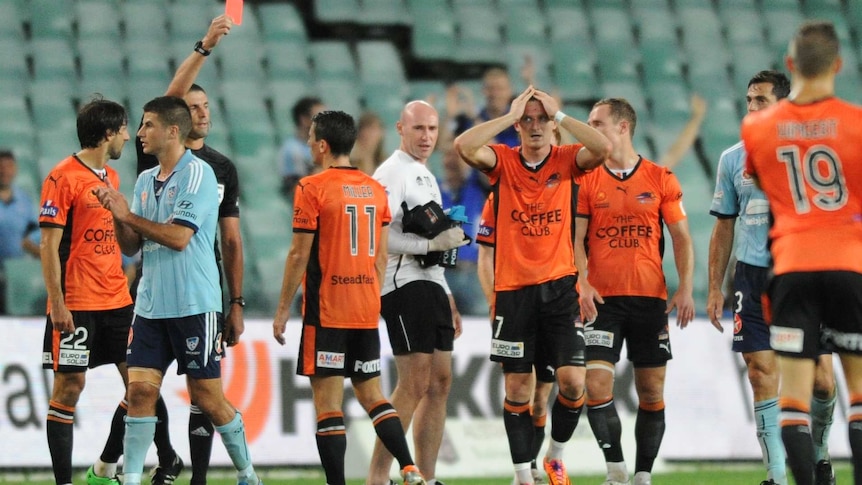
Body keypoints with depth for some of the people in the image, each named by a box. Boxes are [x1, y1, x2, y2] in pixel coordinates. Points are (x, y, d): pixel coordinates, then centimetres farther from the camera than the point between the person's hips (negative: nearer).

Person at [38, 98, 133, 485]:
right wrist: (57, 303, -17)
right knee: (69, 386, -4)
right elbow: (49, 245, -13)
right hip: (75, 305, -8)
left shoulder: (111, 177, 13)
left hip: (116, 301, 8)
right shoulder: (63, 177, -10)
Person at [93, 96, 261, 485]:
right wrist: (117, 215, -3)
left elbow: (178, 237, -17)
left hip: (194, 305, -6)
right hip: (151, 304, 6)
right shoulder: (146, 180, 14)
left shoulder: (198, 173, -9)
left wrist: (129, 215, -9)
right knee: (140, 390, -3)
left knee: (207, 397, 0)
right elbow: (131, 246, 15)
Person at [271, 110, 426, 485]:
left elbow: (299, 255, -9)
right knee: (371, 394, 13)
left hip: (326, 311, -6)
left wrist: (283, 310, -3)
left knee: (327, 402, -3)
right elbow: (381, 256, 11)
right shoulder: (376, 190, 9)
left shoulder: (312, 188, -9)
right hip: (367, 312, 6)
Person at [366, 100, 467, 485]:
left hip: (429, 285, 10)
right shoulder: (392, 173, -8)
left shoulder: (426, 177, 23)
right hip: (404, 285, -10)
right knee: (414, 384, -14)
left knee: (440, 382, 7)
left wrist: (447, 297, 26)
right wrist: (431, 243, -20)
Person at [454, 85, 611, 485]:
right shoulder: (502, 161, 2)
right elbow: (464, 146, -17)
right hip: (513, 288, 0)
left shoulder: (568, 160, 3)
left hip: (559, 286, 0)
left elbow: (603, 148, -17)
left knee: (573, 380, -9)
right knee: (517, 388, 2)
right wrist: (511, 115, -13)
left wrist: (559, 113, -12)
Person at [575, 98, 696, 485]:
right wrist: (583, 283, -14)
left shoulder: (661, 179, 5)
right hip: (602, 299, 0)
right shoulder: (587, 180, 5)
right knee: (597, 384, -13)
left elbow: (681, 238, 6)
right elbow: (576, 238, 2)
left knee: (651, 391, 3)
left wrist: (685, 289, -5)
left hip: (650, 298, 0)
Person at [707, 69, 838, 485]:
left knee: (821, 380, 0)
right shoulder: (733, 159, 8)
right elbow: (723, 229, 13)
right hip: (753, 278, 2)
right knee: (763, 377, -5)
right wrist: (714, 289, 8)